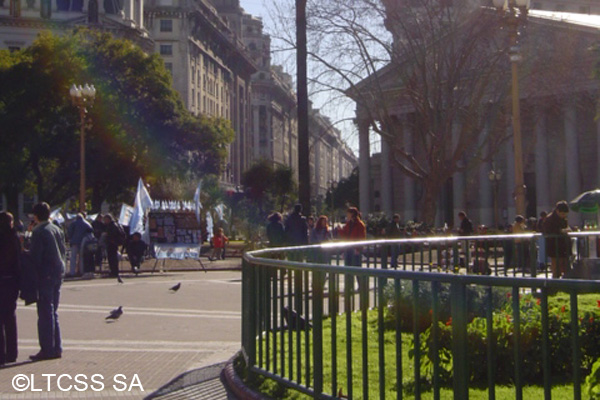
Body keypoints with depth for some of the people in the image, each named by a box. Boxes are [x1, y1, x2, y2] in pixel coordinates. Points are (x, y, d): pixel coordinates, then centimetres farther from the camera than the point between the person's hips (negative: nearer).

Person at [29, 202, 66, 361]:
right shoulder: (58, 230, 11)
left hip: (45, 275, -8)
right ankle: (56, 348, 15)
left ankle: (47, 349, -3)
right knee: (53, 312, 14)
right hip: (58, 273, 8)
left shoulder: (38, 232, -12)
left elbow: (35, 256, -15)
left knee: (45, 313, -4)